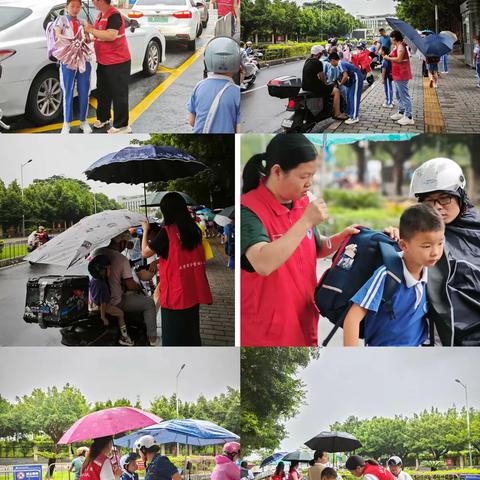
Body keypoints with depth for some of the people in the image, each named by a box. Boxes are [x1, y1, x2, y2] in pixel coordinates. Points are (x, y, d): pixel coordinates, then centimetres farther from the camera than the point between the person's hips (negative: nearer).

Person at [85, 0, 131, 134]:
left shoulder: (114, 15, -19)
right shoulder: (101, 14, 10)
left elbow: (111, 35, -32)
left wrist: (92, 30, -24)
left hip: (118, 62, -10)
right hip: (103, 62, 10)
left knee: (119, 94, -2)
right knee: (103, 92, 20)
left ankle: (121, 126, 4)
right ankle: (103, 118, 36)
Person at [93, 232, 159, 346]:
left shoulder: (97, 252, -1)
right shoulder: (122, 259, -20)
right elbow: (130, 286, -17)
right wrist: (139, 287, 7)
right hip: (114, 302, -8)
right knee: (149, 303, 8)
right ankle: (152, 338, 11)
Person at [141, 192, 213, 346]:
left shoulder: (167, 232, -14)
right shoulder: (194, 229, 4)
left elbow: (145, 253, -6)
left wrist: (146, 231, 5)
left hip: (175, 293, -6)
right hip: (193, 292, 6)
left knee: (173, 336, 3)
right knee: (191, 332, 16)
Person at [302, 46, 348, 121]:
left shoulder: (307, 61, 12)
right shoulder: (317, 63, -17)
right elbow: (322, 77, -11)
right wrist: (325, 83, 9)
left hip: (305, 86, 10)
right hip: (313, 87, -10)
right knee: (336, 91, -5)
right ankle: (337, 114, -3)